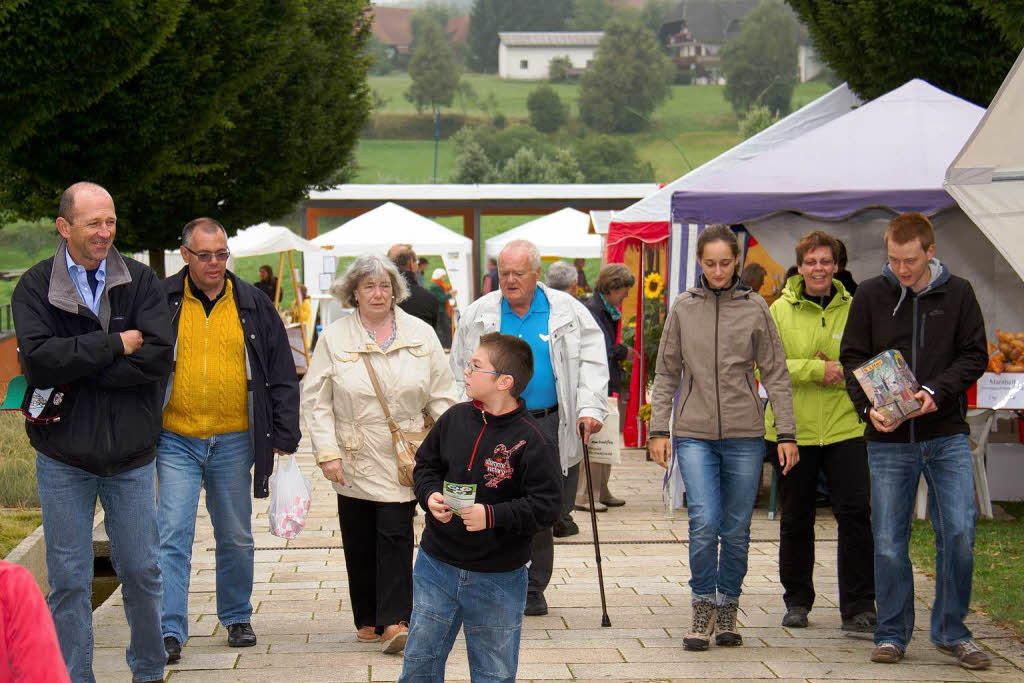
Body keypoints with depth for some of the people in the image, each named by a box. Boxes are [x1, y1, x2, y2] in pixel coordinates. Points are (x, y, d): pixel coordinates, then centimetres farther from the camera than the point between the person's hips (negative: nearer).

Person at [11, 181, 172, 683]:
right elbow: (38, 359, -18)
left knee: (141, 570, 9)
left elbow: (158, 356, -14)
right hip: (63, 458, -1)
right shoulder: (35, 287, -2)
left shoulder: (140, 281, 1)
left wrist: (76, 369, -15)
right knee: (69, 578, 4)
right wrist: (115, 346, -16)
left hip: (130, 453, 1)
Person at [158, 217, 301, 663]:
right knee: (173, 537, -7)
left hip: (234, 442, 2)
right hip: (177, 441, -2)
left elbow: (282, 376, 8)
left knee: (236, 538, 12)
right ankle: (169, 632, -6)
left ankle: (237, 618, 28)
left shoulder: (253, 306, 4)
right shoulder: (162, 301, 0)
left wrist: (285, 436, 3)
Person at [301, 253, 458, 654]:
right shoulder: (334, 338, 2)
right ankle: (367, 620, 19)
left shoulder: (421, 335, 5)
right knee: (359, 542, 6)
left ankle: (393, 623, -10)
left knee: (395, 534, -9)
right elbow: (315, 400, 1)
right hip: (355, 461, 1)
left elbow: (441, 395, 8)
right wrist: (327, 452, -7)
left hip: (404, 459, 0)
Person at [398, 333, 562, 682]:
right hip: (437, 565, 4)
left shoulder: (529, 440, -16)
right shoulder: (455, 418, 0)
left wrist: (492, 516, -26)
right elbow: (426, 464, 13)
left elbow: (547, 505, -17)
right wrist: (430, 495, -7)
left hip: (497, 579, -4)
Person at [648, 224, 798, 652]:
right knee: (704, 522, -13)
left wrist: (787, 434, 0)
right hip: (694, 434, 0)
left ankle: (727, 611, 19)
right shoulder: (683, 308, 5)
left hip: (744, 436, 0)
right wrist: (658, 429, 3)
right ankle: (703, 609, 2)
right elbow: (666, 373, 9)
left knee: (737, 529, 5)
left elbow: (776, 374, 5)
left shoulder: (755, 308, 4)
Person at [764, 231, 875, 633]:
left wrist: (840, 369, -15)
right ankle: (797, 602, 24)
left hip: (845, 428, 0)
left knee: (855, 513, -9)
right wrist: (816, 369, -18)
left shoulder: (853, 310, 5)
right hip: (793, 430, 0)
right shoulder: (780, 311, 1)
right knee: (796, 520, 10)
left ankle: (858, 608, -3)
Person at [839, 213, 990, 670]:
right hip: (889, 440, 0)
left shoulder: (958, 294, 4)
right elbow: (852, 358, 4)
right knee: (888, 542, 2)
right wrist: (868, 406, -13)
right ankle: (892, 633, 17)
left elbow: (975, 355, 3)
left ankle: (951, 630, 9)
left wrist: (937, 393, -14)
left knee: (959, 533, -7)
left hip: (947, 436, 0)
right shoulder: (870, 296, 3)